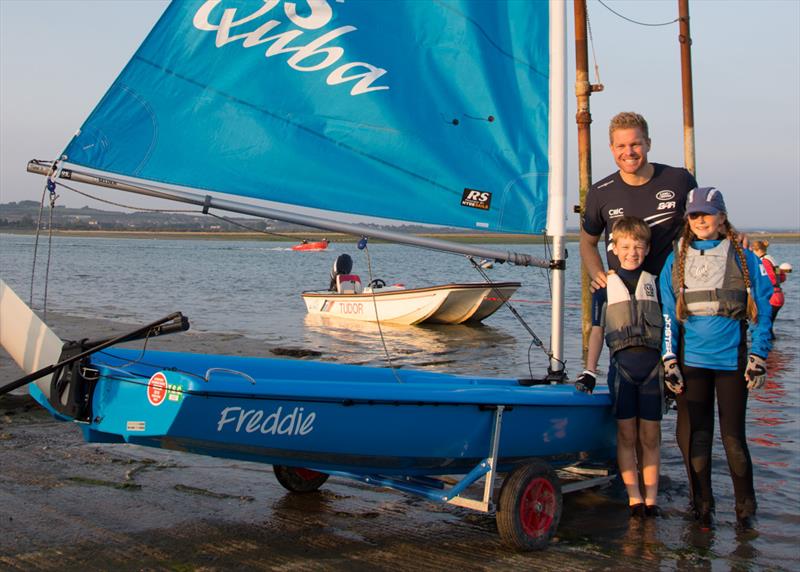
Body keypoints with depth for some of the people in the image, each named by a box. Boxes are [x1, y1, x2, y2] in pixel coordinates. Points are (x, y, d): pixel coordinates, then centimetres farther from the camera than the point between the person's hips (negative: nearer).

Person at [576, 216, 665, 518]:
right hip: (622, 363, -1)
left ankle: (651, 498, 12)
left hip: (653, 363, 1)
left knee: (650, 436, 5)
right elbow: (597, 330, 8)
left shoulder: (654, 283, 11)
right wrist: (589, 372, 1)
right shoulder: (606, 286, 8)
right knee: (626, 434, 2)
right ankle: (634, 498, 9)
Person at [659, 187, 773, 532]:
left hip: (732, 360, -2)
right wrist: (669, 359, 3)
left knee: (733, 436, 0)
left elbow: (761, 311, 5)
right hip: (691, 361, 2)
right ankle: (702, 507, 14)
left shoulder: (745, 260, 5)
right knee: (694, 436, 0)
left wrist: (758, 358, -1)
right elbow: (666, 313, 9)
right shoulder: (675, 261, 10)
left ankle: (745, 509, 16)